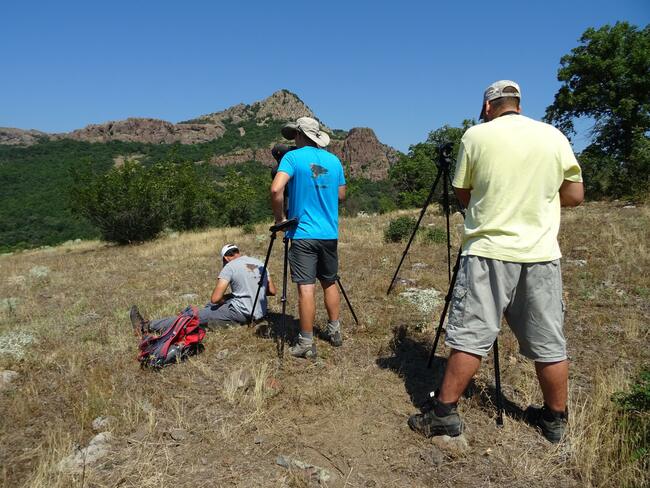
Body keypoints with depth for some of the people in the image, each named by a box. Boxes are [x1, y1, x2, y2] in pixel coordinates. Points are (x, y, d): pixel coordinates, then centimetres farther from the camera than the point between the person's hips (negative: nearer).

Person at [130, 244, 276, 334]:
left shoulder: (230, 267, -9)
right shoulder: (259, 263, 10)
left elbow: (215, 299, -14)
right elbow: (272, 291, 13)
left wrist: (225, 297, 6)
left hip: (241, 313, -7)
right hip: (260, 313, 7)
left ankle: (147, 326, 8)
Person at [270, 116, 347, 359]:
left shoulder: (293, 157, -6)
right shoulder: (334, 160, 9)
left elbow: (276, 189, -20)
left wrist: (279, 217, -7)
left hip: (303, 233, -5)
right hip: (330, 233, 5)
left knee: (306, 288, -3)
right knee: (330, 283, 18)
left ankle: (306, 344, 3)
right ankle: (334, 331, 28)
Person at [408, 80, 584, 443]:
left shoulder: (476, 135, 0)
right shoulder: (554, 136, 8)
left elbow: (462, 194, 7)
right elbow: (575, 196, 9)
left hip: (488, 251, -3)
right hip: (542, 254, 3)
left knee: (470, 336, 2)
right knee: (549, 344, 12)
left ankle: (445, 413, 10)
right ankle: (556, 420, 27)